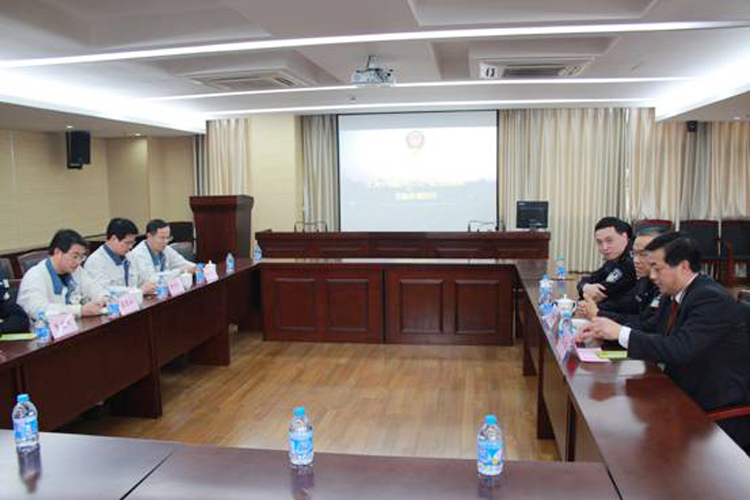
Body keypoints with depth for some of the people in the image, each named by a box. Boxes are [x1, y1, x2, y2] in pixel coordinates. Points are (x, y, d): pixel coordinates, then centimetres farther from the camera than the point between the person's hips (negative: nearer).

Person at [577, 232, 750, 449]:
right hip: (684, 392, 8)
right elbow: (648, 330, 11)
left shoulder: (712, 299, -22)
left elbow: (679, 349, -32)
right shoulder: (673, 295, 4)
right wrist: (604, 330, -5)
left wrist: (621, 332, -30)